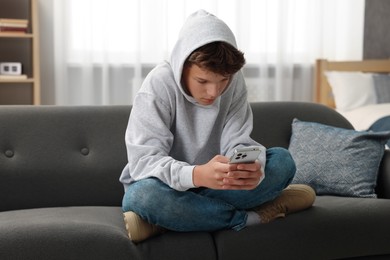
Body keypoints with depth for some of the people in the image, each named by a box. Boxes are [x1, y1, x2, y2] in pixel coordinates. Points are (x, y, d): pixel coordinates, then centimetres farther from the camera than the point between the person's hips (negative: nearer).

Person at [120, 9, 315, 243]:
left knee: (282, 161, -16)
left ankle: (173, 216, -24)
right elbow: (143, 161, -29)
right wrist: (197, 175, -48)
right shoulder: (159, 84, -21)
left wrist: (252, 168, -39)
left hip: (212, 184, 4)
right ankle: (251, 216, -24)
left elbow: (238, 143, -14)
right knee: (143, 196, -39)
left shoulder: (234, 82, -9)